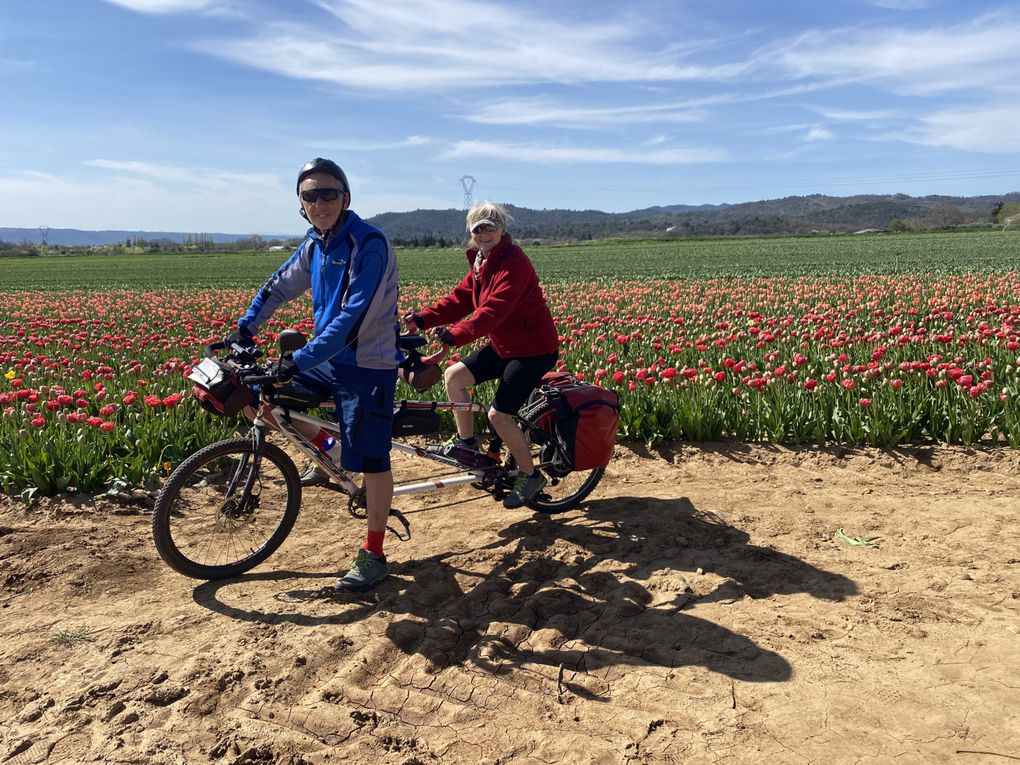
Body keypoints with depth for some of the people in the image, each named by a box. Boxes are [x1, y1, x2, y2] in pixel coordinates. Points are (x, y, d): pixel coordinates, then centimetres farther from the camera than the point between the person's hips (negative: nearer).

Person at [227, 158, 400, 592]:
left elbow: (353, 318, -28)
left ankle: (373, 555, 14)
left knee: (371, 462, -2)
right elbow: (279, 286, 19)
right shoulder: (315, 244, 6)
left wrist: (300, 360, -32)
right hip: (328, 360, 8)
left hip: (367, 365, -8)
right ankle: (323, 446, 20)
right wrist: (245, 328, 10)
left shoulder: (369, 245, -20)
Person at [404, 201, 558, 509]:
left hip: (534, 349, -9)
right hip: (503, 345, 9)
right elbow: (460, 299, 3)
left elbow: (493, 310, -33)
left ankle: (530, 476, 10)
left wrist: (456, 334, -42)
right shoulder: (481, 262, 9)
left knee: (499, 415, -10)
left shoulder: (513, 263, -22)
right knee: (454, 375, 2)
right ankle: (467, 444, 16)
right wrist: (423, 318, -10)